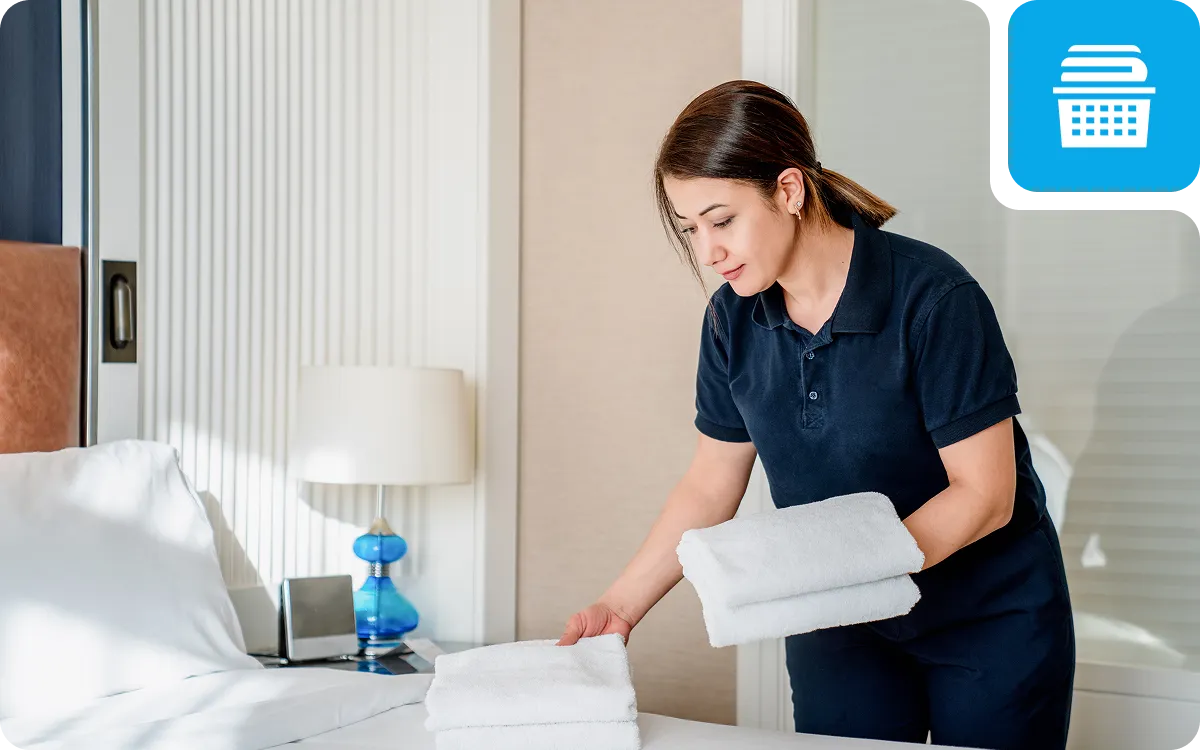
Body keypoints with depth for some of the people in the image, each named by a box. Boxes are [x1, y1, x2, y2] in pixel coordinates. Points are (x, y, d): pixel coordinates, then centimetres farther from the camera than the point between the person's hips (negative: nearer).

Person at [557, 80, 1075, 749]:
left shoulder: (933, 299, -22)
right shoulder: (733, 319, -5)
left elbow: (984, 494, -20)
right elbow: (711, 486, 2)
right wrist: (620, 606, -7)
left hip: (990, 618, -4)